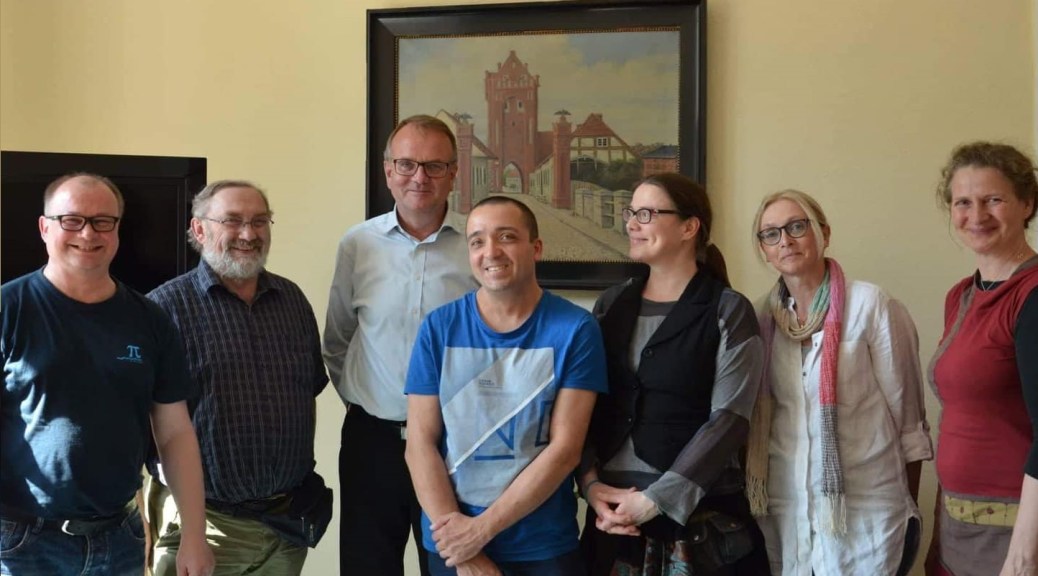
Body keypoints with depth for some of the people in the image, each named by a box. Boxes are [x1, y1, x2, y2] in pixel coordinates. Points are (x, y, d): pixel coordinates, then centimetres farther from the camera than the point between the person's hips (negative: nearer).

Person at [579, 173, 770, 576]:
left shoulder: (728, 311, -4)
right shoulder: (610, 305, 8)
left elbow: (728, 419, -11)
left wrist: (656, 499, -16)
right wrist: (590, 482, -8)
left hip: (699, 513, -4)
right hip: (613, 508, 4)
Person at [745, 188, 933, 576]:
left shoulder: (872, 306, -10)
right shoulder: (764, 315, 3)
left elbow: (907, 414, -5)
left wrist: (910, 509, -2)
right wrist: (754, 492, 12)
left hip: (865, 505, -4)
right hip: (784, 505, 4)